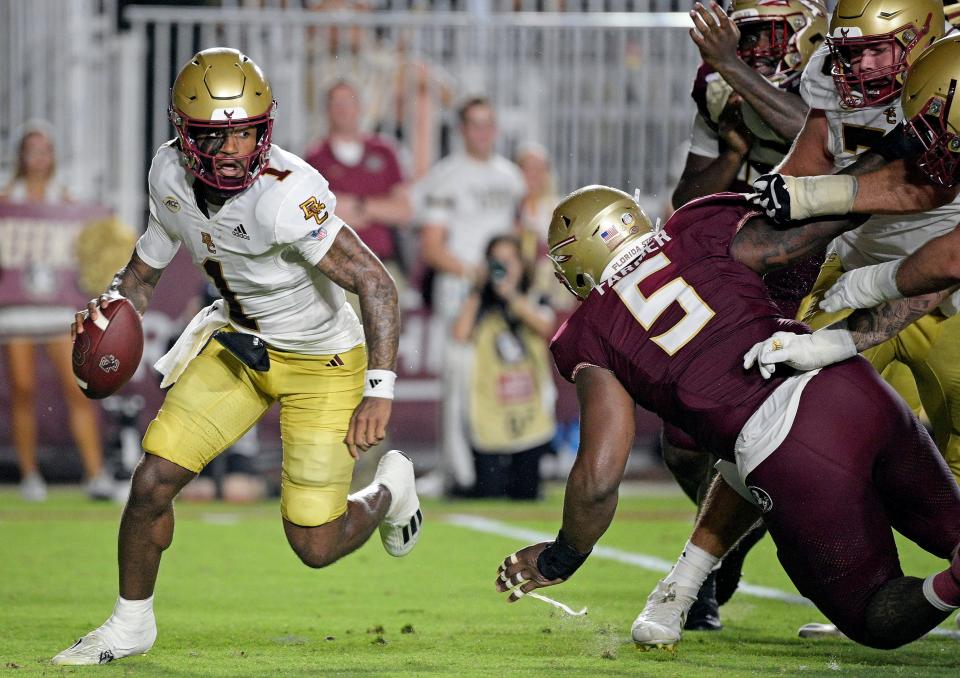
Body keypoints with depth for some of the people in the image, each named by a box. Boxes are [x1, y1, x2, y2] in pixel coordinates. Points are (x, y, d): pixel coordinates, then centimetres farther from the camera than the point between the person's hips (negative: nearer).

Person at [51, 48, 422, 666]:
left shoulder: (285, 197, -35)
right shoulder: (171, 174, -12)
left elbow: (377, 285, -34)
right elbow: (154, 254, 10)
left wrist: (379, 390, -40)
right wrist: (115, 302, -7)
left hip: (320, 361, -5)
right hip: (238, 340, 5)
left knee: (315, 546, -3)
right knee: (153, 481, -5)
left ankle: (390, 488, 32)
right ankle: (132, 624, 18)